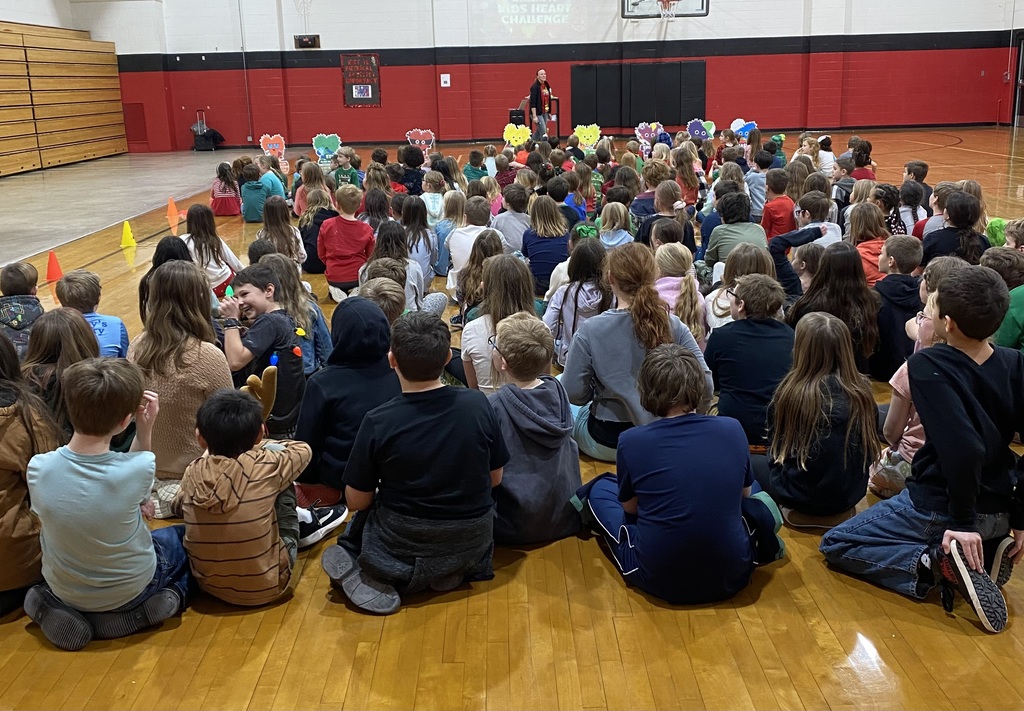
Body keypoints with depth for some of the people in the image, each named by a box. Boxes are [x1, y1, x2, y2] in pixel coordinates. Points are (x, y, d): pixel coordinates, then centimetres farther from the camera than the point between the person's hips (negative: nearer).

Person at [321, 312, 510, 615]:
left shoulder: (377, 422, -19)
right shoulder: (478, 405, -13)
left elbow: (356, 502, -8)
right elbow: (494, 478, 0)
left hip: (402, 546, -1)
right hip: (472, 543, 1)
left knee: (361, 520, 31)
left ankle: (371, 575, 3)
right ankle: (452, 571, 10)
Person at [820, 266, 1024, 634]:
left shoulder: (927, 365, -20)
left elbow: (962, 447, -30)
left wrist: (964, 521, -23)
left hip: (939, 509, -6)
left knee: (835, 545, 11)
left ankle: (934, 564, -11)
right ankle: (986, 552, 9)